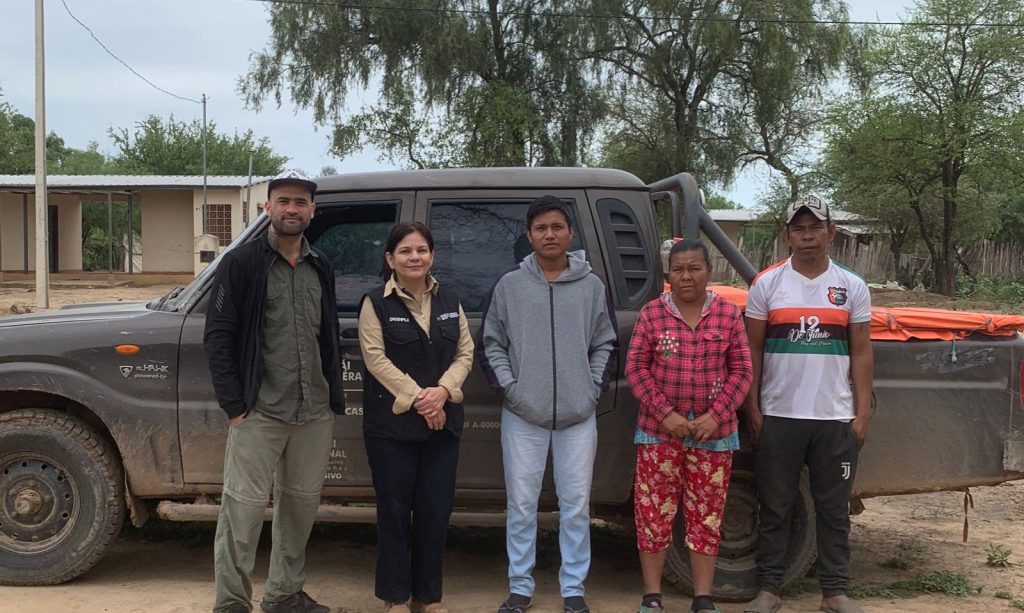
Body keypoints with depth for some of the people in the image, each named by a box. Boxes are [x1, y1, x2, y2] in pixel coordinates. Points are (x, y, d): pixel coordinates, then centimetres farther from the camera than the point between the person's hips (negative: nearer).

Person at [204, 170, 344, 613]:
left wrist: (335, 398, 12)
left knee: (301, 505, 12)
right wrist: (234, 406, -12)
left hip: (315, 414, 5)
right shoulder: (241, 264, -4)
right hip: (259, 413, -5)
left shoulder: (321, 268, 13)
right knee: (244, 508, -4)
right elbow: (217, 337, -7)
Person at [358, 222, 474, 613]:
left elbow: (465, 352, 6)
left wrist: (442, 391, -11)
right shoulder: (376, 303, -3)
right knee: (395, 510, 3)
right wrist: (416, 398, -17)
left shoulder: (449, 302, 11)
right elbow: (376, 359, -11)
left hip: (443, 423, 4)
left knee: (436, 511, 6)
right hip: (392, 423, -4)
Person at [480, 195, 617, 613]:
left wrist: (594, 387, 0)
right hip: (523, 415, -1)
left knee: (576, 505, 6)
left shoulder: (592, 286, 5)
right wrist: (510, 387, -5)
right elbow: (492, 344, 5)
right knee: (521, 505, 6)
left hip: (579, 417, 1)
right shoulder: (509, 285, 2)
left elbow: (604, 343, 10)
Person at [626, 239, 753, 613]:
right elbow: (636, 368, -2)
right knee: (653, 513, 3)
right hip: (659, 432, -1)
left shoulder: (729, 315, 1)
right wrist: (665, 414, -12)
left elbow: (741, 371, 2)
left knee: (706, 516, 7)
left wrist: (716, 416, -10)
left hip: (714, 433, 1)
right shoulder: (651, 314, -1)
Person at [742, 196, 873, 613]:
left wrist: (863, 412, 0)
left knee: (834, 510, 8)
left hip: (836, 418, 1)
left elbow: (861, 353, 6)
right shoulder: (767, 284, 3)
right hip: (778, 417, -1)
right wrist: (752, 409, -1)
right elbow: (752, 350, 4)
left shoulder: (852, 287, 6)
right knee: (774, 508, 7)